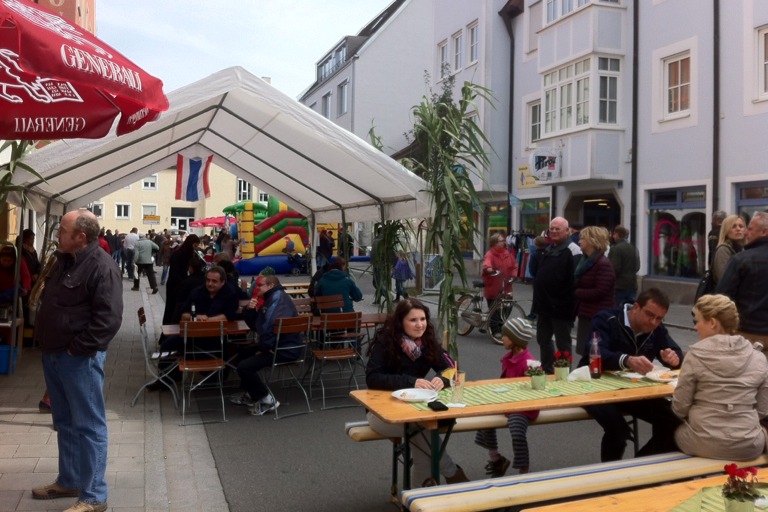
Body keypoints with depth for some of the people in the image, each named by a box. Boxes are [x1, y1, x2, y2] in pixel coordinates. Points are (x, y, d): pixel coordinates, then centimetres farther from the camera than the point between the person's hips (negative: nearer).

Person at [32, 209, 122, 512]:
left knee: (88, 426, 0)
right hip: (54, 354, 9)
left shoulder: (101, 266, -19)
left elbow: (109, 318, -25)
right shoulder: (64, 259, 11)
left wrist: (77, 348, -20)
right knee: (65, 423, 20)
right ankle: (68, 481, 36)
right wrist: (44, 339, 14)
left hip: (79, 358, -9)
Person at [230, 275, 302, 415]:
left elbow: (271, 326, -31)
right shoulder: (269, 299, 17)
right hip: (276, 345, 11)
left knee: (244, 366, -18)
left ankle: (267, 399, -5)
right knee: (243, 353, 27)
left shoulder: (278, 297, -16)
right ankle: (250, 393, 32)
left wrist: (263, 348, -18)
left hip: (286, 349, -11)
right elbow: (255, 326, 19)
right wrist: (249, 310, 1)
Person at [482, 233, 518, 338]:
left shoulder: (508, 254, 7)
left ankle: (502, 328, 24)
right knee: (494, 310, -1)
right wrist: (488, 268, -53)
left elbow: (514, 265, 9)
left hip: (505, 287, 5)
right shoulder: (490, 254, -10)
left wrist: (514, 275, -9)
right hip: (493, 287, -5)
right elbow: (487, 262, -31)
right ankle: (495, 331, 6)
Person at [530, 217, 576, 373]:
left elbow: (574, 278, -22)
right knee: (543, 339, 18)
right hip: (544, 305, 9)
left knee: (562, 343, 3)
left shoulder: (571, 251, -14)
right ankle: (547, 370, 32)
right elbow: (534, 271, 17)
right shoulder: (546, 250, 16)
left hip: (560, 307, -9)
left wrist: (568, 304, -24)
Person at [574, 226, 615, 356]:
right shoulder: (586, 260, 14)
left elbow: (599, 292, -20)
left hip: (598, 317, -9)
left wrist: (576, 292, -11)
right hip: (585, 314, 9)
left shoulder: (603, 264, -15)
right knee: (585, 353, 14)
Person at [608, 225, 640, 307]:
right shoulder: (634, 248, 11)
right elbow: (637, 267, 17)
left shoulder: (615, 248, -14)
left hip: (619, 285, -7)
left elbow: (615, 268, -17)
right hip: (632, 285, 7)